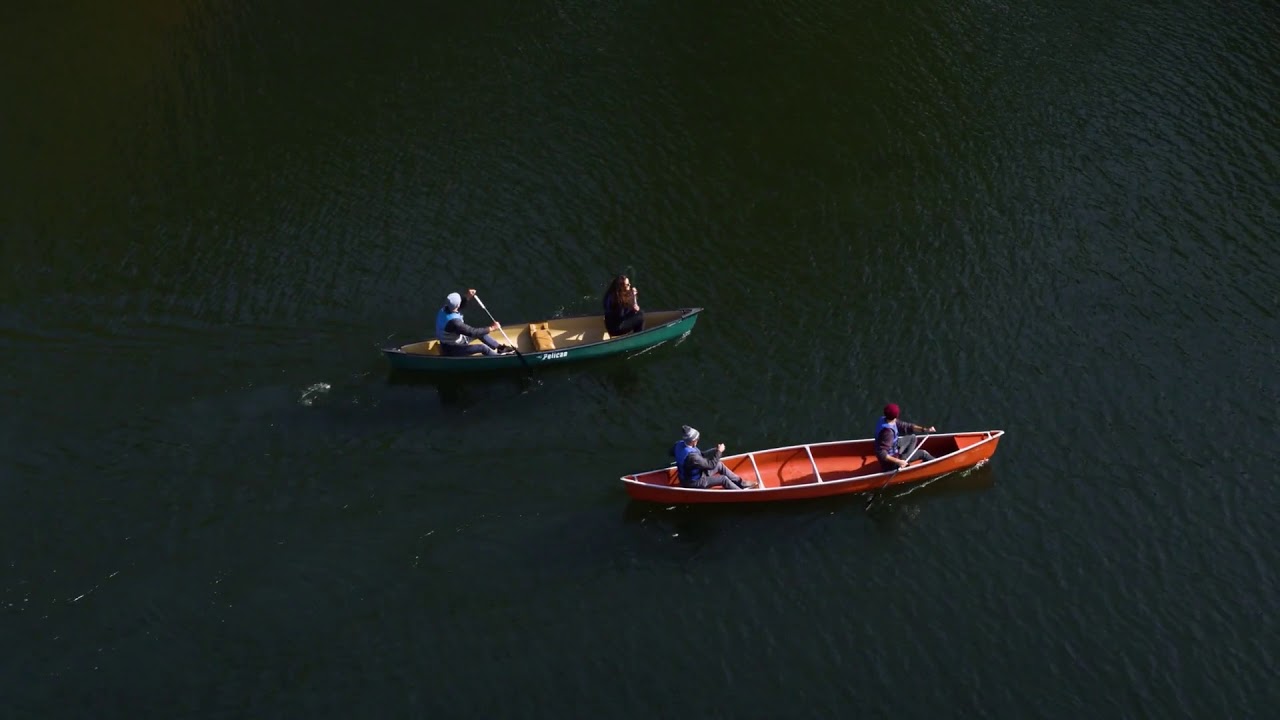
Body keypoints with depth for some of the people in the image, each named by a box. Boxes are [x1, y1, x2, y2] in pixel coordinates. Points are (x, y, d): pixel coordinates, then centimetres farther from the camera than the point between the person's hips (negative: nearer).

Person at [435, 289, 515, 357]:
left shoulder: (444, 309, -12)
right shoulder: (454, 322, -38)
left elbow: (457, 307, 10)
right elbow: (472, 332, -32)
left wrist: (467, 298, -4)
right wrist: (491, 328, -24)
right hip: (452, 349, -9)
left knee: (480, 332, 10)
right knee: (483, 348, -13)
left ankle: (500, 347, 23)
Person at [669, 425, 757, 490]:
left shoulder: (679, 444, -15)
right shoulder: (692, 456, -40)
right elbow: (711, 465, -30)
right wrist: (719, 451, -18)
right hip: (694, 482, -9)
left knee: (720, 465, 12)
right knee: (724, 479, -5)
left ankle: (742, 484, 22)